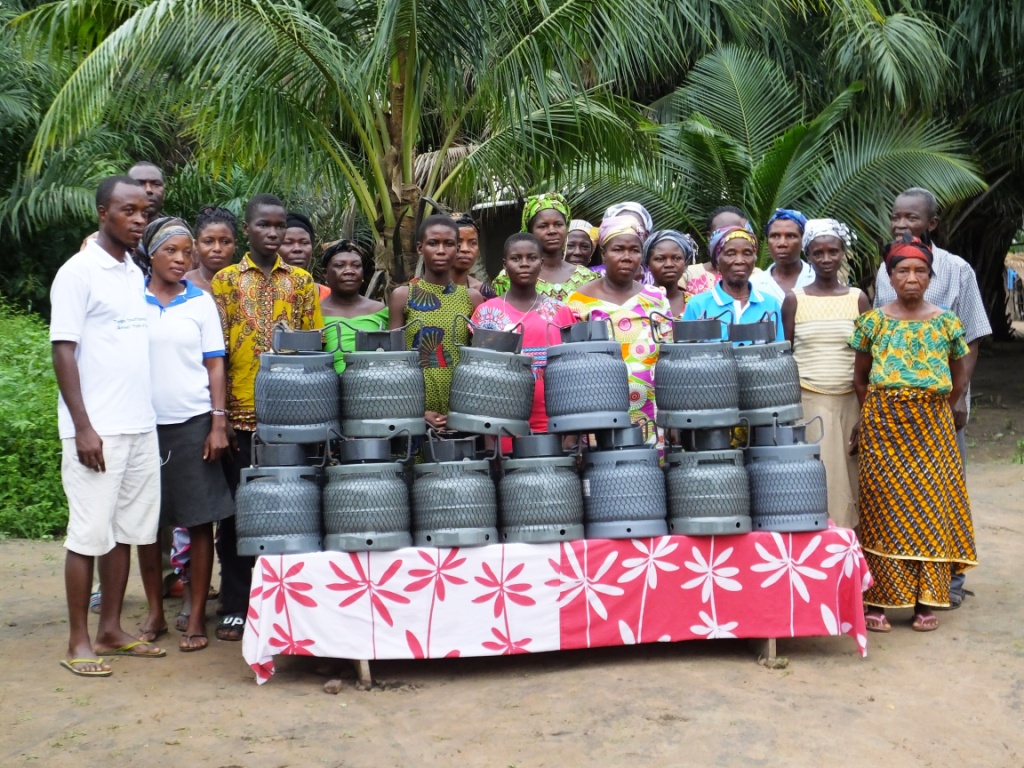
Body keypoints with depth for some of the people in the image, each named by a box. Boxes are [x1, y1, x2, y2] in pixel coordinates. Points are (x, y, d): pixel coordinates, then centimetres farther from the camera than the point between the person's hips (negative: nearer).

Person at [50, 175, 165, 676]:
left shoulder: (136, 274, 14)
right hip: (96, 430, -7)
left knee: (127, 531, 10)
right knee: (90, 534, -2)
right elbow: (63, 352, -11)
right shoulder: (79, 272, -7)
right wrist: (83, 427, -16)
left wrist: (147, 417, 13)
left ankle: (110, 631, 20)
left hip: (140, 427, 7)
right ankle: (78, 643, 8)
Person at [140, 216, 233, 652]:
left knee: (200, 521, 0)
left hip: (193, 423, -1)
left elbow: (215, 366, 3)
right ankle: (155, 612, 21)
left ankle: (196, 618, 10)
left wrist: (219, 423, -4)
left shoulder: (201, 302, 4)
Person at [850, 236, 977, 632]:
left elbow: (960, 377, 11)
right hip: (882, 428, -1)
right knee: (884, 509, 0)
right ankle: (878, 600, 6)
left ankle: (926, 601, 11)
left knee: (932, 506, 2)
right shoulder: (873, 321, 0)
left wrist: (934, 412, 5)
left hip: (932, 428, 1)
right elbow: (860, 378, 8)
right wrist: (875, 416, 4)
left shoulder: (946, 322, 2)